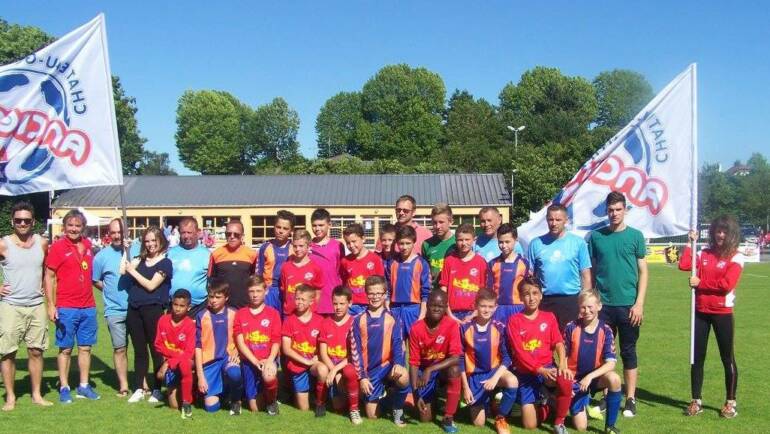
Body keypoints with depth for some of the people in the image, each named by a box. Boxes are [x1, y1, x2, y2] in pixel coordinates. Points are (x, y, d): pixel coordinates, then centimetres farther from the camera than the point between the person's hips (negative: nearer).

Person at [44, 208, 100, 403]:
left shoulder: (87, 245, 8)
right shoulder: (57, 247, -7)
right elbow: (49, 277, -7)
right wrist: (50, 305, -11)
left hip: (88, 307, 5)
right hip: (66, 308, -5)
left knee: (85, 347, 10)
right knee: (65, 348, 3)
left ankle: (84, 386, 19)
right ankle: (64, 388, 12)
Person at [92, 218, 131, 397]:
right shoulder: (102, 256, -1)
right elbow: (95, 281, 9)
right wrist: (111, 292, 3)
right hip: (115, 310, -1)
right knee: (120, 348, 4)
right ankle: (123, 386, 15)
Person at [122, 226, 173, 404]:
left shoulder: (165, 262, -4)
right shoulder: (140, 259, 14)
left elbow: (151, 285, -12)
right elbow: (123, 271, 1)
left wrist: (133, 271, -5)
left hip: (152, 309, -5)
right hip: (134, 309, 6)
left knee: (156, 350, 1)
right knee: (139, 350, 10)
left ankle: (157, 390, 9)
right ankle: (138, 389, 17)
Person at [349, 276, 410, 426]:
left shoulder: (392, 319, 2)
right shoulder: (359, 320, 2)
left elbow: (398, 344, -6)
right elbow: (355, 350, 0)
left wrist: (398, 363, -26)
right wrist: (362, 377, -7)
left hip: (387, 366, -1)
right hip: (370, 370, 1)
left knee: (403, 377, -36)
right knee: (372, 416, 1)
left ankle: (398, 410, -7)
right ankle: (380, 391, 34)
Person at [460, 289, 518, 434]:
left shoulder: (499, 327, -9)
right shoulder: (465, 328, -10)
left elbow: (506, 357, -7)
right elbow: (460, 359, -3)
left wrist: (495, 378, -22)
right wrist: (465, 387, -6)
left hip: (495, 370, 0)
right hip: (475, 375, 0)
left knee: (512, 382, -35)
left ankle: (500, 417, -9)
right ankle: (487, 399, 32)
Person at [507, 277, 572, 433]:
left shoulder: (549, 317, 4)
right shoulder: (514, 320, -5)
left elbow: (558, 343, -4)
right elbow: (519, 352, -10)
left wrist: (562, 363, -23)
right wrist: (539, 370, -21)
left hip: (547, 368, 1)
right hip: (525, 373, -1)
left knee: (566, 381, -35)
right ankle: (542, 403, 26)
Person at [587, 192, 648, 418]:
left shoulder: (635, 236, 0)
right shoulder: (596, 236, 5)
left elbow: (643, 272, 0)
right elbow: (591, 271, 9)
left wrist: (639, 303, -8)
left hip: (628, 305, -2)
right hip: (603, 304, 2)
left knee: (628, 352, 6)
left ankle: (630, 399, 14)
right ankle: (606, 397, 19)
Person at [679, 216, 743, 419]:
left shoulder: (736, 257, -5)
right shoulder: (704, 253, 7)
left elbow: (727, 284, -17)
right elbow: (684, 265, -6)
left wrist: (700, 283, -13)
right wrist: (691, 243, -2)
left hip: (723, 314, -4)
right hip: (701, 312, 4)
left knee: (727, 358, 5)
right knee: (697, 357, 8)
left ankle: (731, 402, 17)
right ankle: (696, 401, 17)